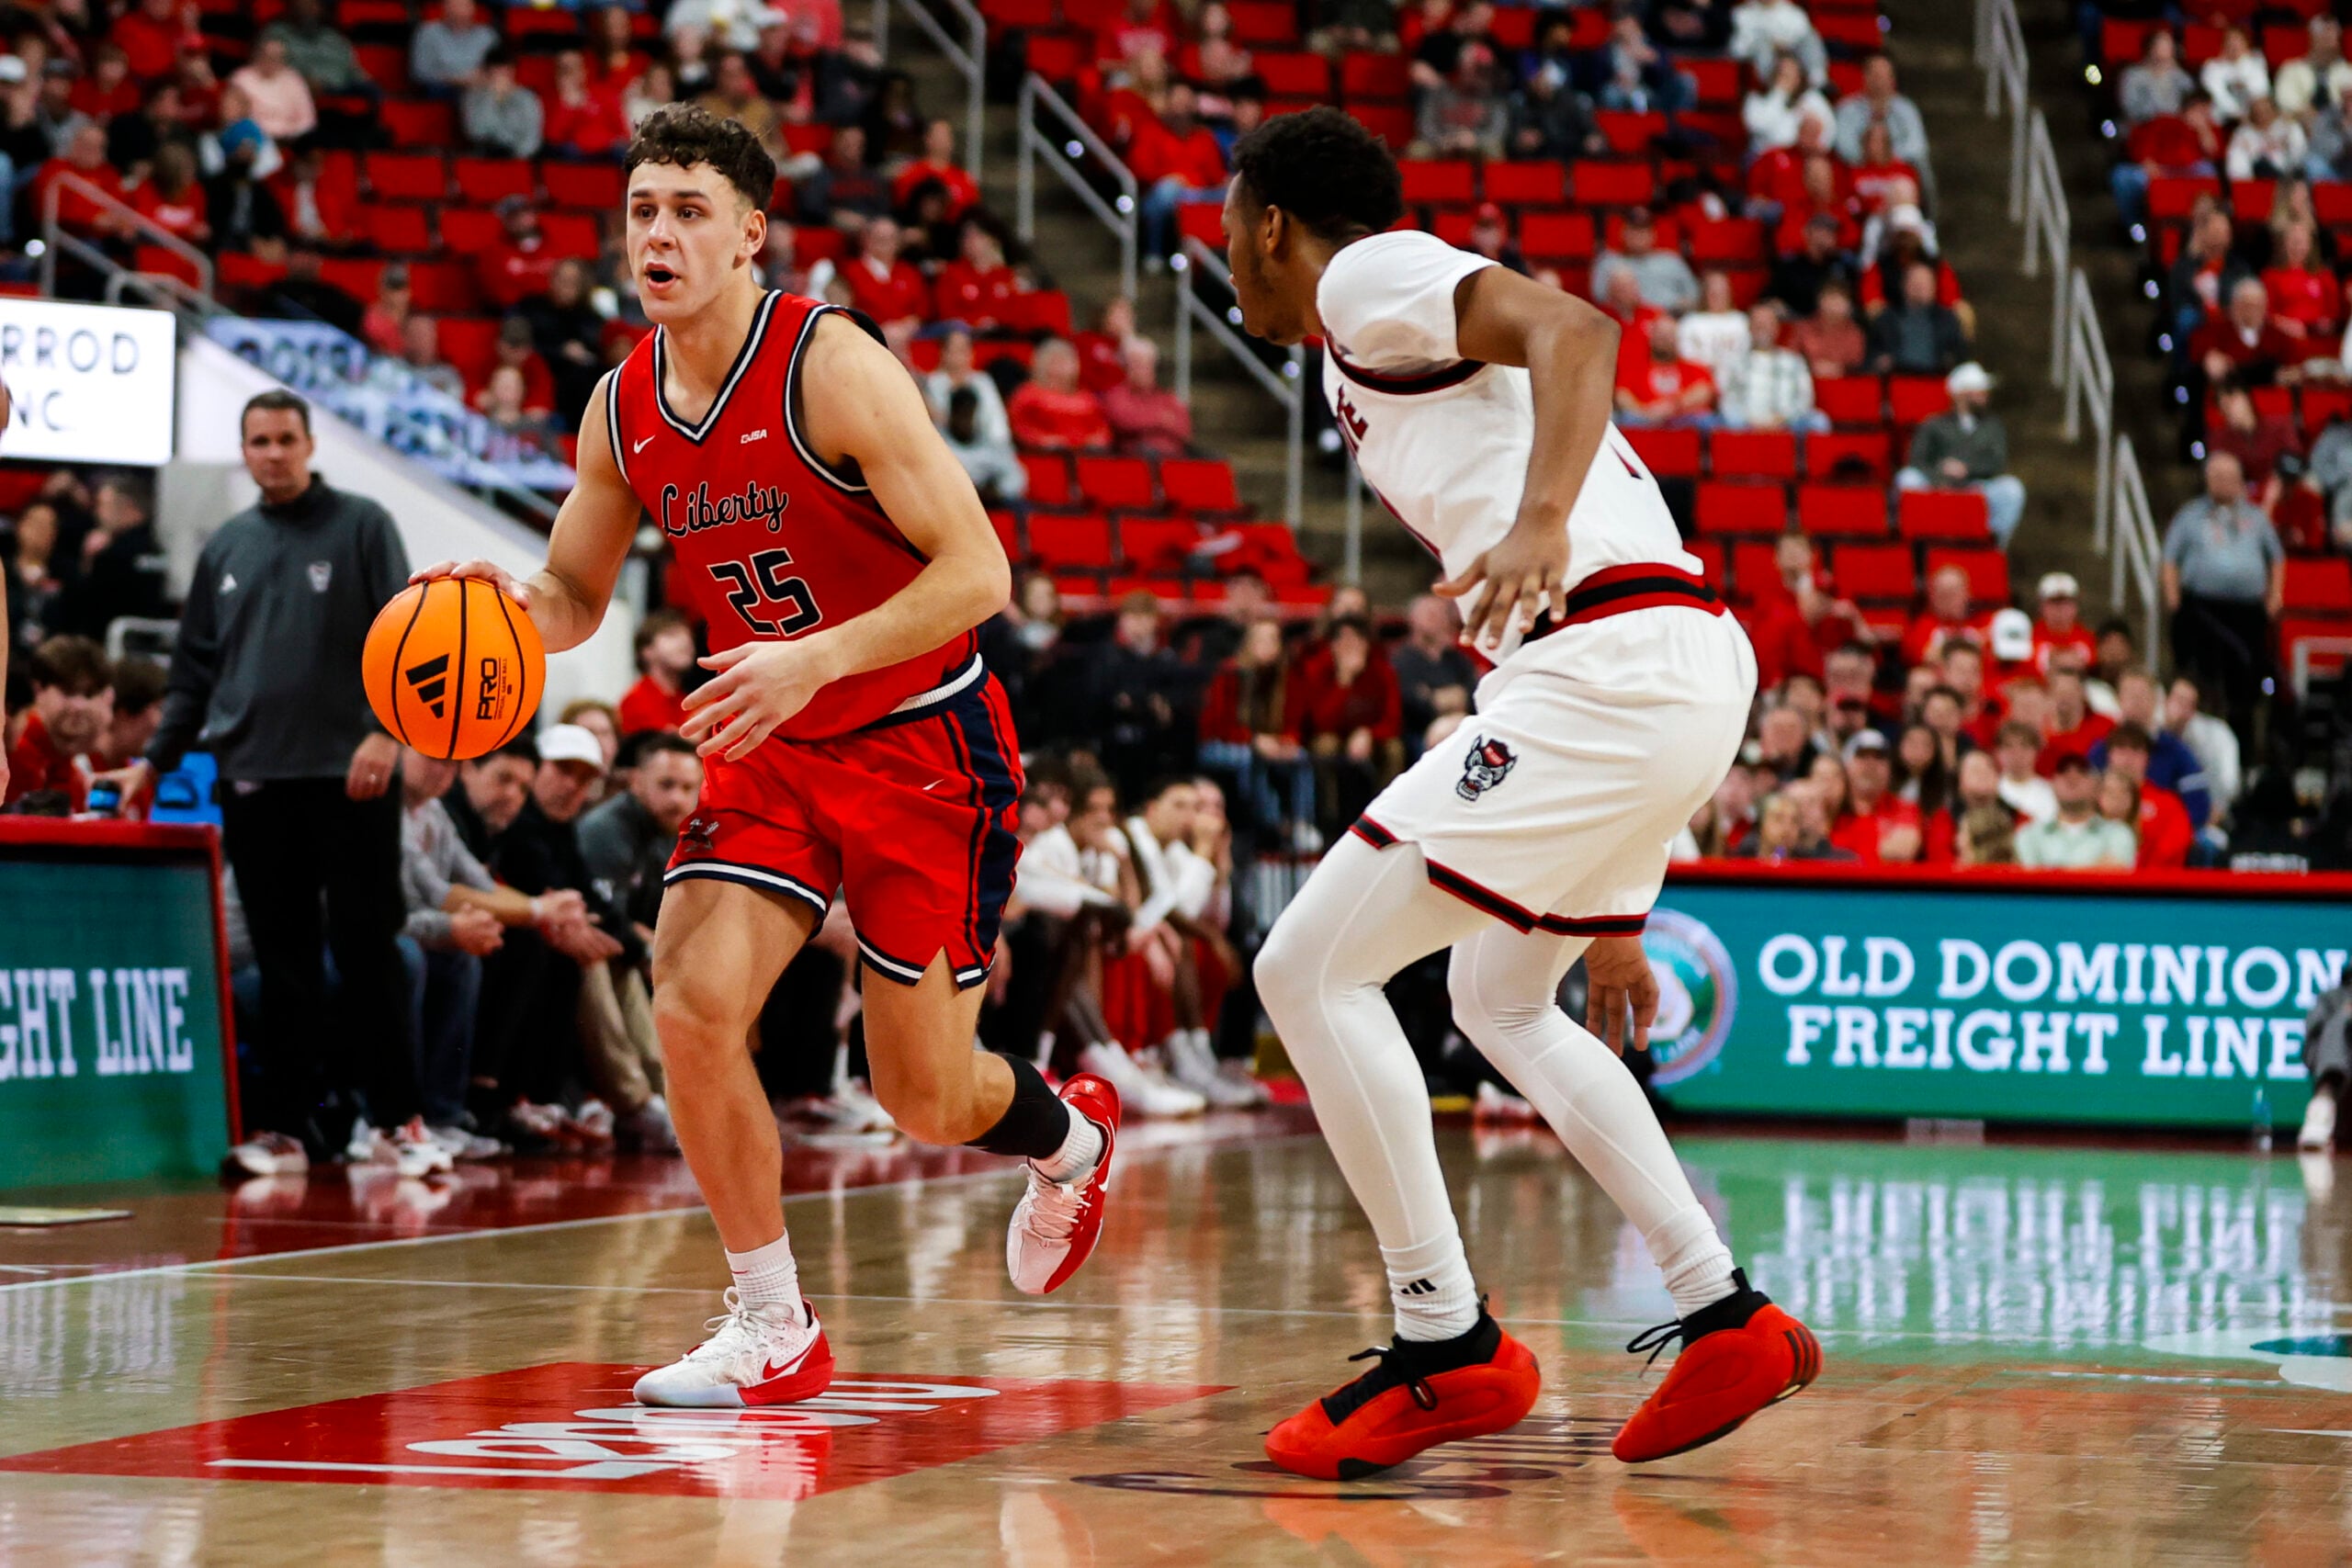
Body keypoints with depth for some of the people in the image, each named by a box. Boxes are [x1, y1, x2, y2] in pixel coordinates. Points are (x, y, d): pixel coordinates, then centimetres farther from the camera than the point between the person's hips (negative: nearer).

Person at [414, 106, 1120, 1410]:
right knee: (691, 1003, -17)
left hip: (923, 745, -5)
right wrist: (502, 603, -13)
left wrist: (814, 658, -36)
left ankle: (1069, 1138, 39)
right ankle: (773, 1334, -2)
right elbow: (570, 600, 11)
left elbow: (978, 573, -24)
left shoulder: (832, 369, -21)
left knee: (925, 1099, 1)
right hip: (773, 752, 5)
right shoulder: (623, 409, -2)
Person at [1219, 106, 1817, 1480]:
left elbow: (1574, 327, -17)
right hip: (1690, 667, 10)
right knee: (1501, 1000, 26)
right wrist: (1610, 922, 33)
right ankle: (1727, 1318, 19)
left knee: (1312, 969, -5)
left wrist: (1540, 523, -36)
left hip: (1611, 668, -10)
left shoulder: (1371, 275, 3)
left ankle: (1451, 1348, -1)